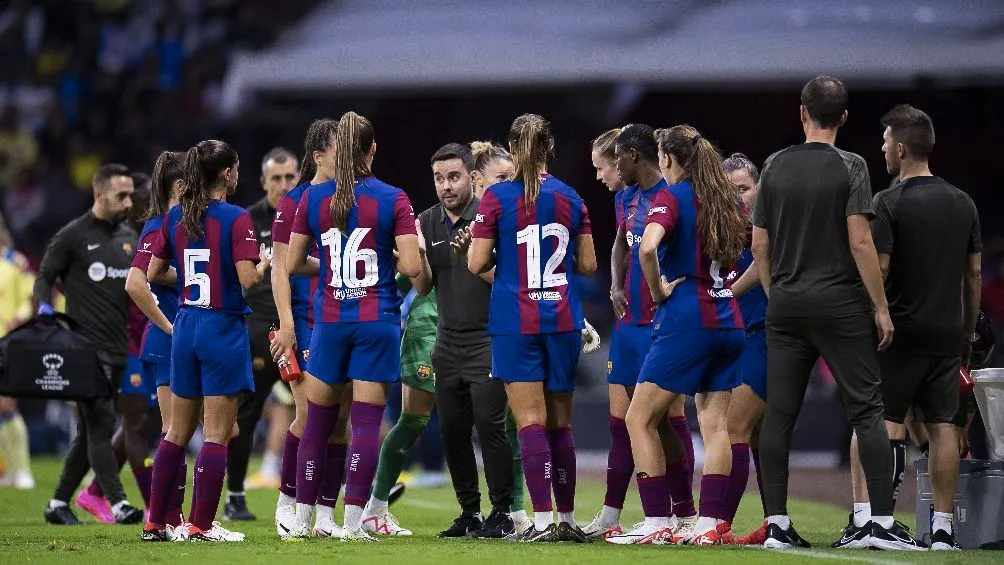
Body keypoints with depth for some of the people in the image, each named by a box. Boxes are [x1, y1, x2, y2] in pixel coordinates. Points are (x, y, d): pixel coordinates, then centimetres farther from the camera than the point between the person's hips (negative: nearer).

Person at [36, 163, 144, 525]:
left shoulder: (129, 237, 15)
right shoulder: (72, 236, -3)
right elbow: (44, 278, 1)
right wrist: (45, 307, -18)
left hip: (119, 348, 7)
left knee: (89, 431, 9)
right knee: (101, 425, -13)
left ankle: (59, 503, 17)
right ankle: (118, 505, -19)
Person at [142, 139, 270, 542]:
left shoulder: (175, 217, 5)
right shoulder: (236, 219, -13)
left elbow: (154, 273, 12)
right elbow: (248, 279, -20)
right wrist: (265, 263, 1)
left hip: (185, 326, 6)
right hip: (224, 329, -6)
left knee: (177, 432, 15)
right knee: (217, 434, 0)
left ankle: (155, 523, 16)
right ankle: (201, 525, -2)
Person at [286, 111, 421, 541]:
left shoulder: (312, 199, 0)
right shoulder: (393, 199, -6)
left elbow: (293, 264, 4)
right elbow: (411, 266, -11)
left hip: (330, 319, 2)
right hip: (378, 320, -2)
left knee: (318, 422, 11)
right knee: (366, 423, -1)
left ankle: (303, 519, 13)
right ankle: (353, 523, -5)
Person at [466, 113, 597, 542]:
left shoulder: (497, 197, -7)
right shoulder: (570, 198, 5)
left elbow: (478, 264, -7)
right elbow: (588, 265, 8)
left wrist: (469, 247, 14)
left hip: (516, 322, -3)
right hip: (562, 321, 3)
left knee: (531, 421, -6)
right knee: (560, 423, 11)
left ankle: (543, 520, -13)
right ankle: (567, 519, 15)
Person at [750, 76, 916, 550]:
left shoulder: (774, 167, 7)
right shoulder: (850, 168, -6)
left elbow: (760, 245, 8)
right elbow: (860, 242, -12)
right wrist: (881, 307, -7)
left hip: (786, 304, 4)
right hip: (840, 304, -4)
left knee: (778, 415, 4)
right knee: (866, 411, -2)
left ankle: (777, 524, 2)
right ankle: (883, 522, -7)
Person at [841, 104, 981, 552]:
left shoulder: (889, 203, -8)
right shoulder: (963, 203, 10)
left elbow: (877, 269, -13)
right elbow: (974, 274, 13)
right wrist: (967, 334, 20)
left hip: (900, 330, -5)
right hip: (947, 331, 5)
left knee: (881, 424, -2)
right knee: (942, 427, 5)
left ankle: (863, 519, -12)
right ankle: (943, 527, 4)